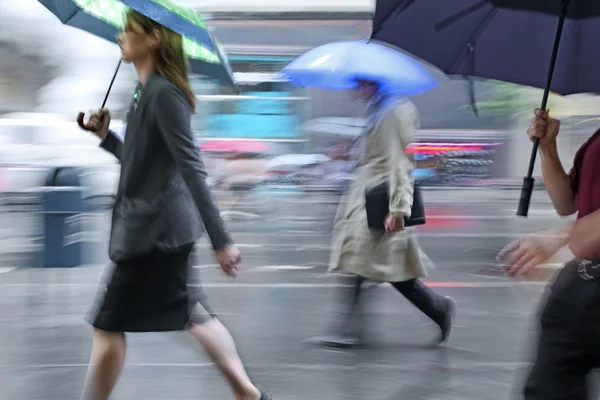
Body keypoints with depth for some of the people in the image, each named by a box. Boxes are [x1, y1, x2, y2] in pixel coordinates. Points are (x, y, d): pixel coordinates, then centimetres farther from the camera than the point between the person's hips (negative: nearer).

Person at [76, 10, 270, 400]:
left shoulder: (164, 93, -17)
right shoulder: (146, 91, 13)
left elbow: (192, 170, -23)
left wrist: (221, 240, -24)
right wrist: (105, 136, 9)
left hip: (154, 229, -10)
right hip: (154, 225, 10)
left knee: (108, 326, -1)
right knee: (186, 311, 17)